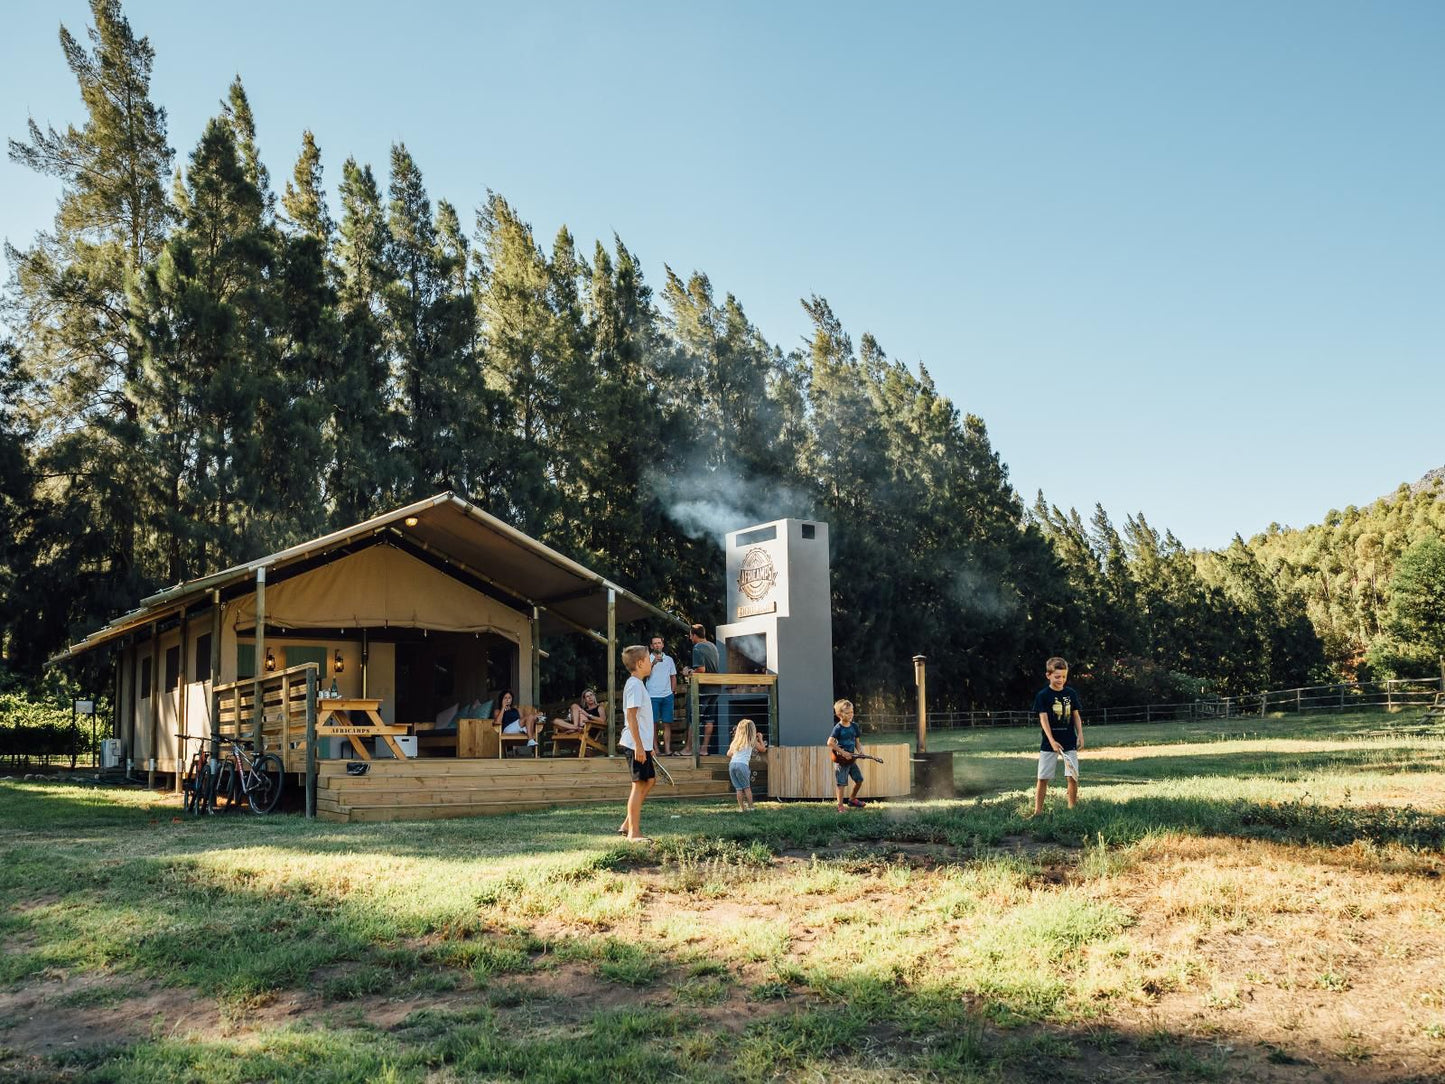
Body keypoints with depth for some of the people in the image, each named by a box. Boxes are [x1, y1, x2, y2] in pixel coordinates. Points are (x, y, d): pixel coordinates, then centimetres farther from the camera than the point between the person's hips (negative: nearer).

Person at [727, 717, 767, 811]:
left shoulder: (736, 741, 19)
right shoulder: (752, 741, 8)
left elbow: (729, 754, 27)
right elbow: (763, 749, 21)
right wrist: (760, 738, 35)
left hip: (732, 764, 3)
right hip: (742, 765, -3)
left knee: (738, 788, 9)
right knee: (747, 787, 12)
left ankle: (742, 807, 9)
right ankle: (750, 806, 14)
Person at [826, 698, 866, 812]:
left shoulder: (854, 726, 4)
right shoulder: (838, 728, -14)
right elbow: (830, 742, -21)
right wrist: (843, 753, -22)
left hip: (851, 758, 7)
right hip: (841, 759, -6)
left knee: (859, 779, 10)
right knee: (841, 783, -4)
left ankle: (852, 799, 30)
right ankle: (840, 805, 5)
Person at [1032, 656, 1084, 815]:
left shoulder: (1071, 693, 4)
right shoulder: (1043, 695, -6)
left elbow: (1076, 716, 11)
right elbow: (1043, 718, -11)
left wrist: (1080, 735, 2)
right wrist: (1052, 741, -19)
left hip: (1069, 742, 3)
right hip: (1049, 742, -3)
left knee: (1073, 776, 0)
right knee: (1043, 778, -1)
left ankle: (1072, 807, 13)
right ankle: (1038, 810, 4)